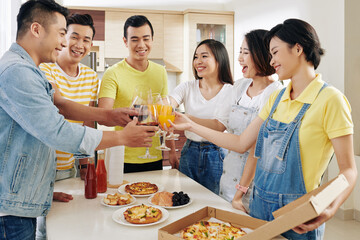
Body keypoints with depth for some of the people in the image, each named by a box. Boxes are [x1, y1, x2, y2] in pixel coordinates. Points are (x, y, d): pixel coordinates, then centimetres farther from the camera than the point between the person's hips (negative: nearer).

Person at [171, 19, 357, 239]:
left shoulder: (329, 99, -13)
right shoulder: (276, 99, 7)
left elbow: (348, 169, -12)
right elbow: (241, 143, 7)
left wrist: (330, 210, -29)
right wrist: (191, 125, 8)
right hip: (260, 205, 6)